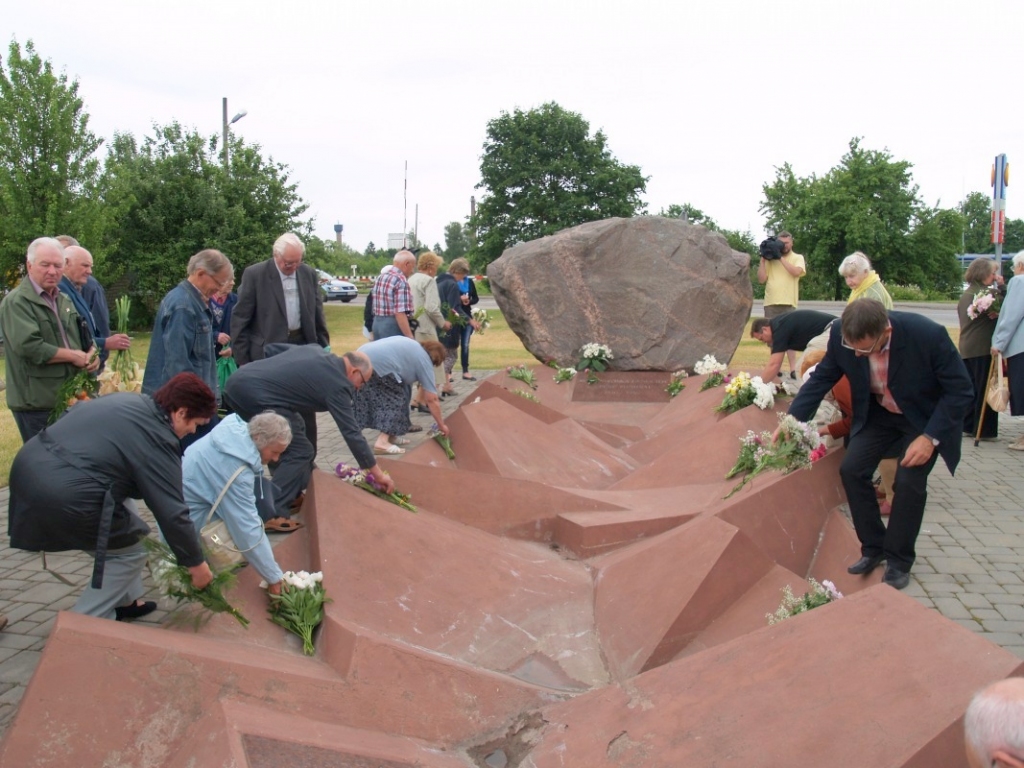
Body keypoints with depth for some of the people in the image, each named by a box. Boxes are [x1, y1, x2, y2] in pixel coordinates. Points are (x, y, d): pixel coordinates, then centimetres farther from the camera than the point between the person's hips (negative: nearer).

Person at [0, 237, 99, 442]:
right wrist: (73, 356, -15)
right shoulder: (17, 302, -13)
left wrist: (92, 352, -3)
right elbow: (29, 347, -25)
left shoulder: (64, 300, 15)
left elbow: (84, 335, 21)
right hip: (36, 403, -8)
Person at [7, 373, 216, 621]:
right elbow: (171, 512, -8)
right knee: (129, 553, 9)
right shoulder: (157, 439, -8)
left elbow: (71, 414, 28)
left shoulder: (127, 400, 16)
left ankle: (124, 600, 33)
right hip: (62, 494, -10)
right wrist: (196, 563, 4)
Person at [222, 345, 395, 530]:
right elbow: (351, 432, -1)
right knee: (300, 452, -1)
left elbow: (272, 348, 25)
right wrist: (377, 473, 6)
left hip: (237, 381, 10)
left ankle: (291, 496, 31)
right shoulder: (337, 384, -3)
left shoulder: (315, 349, 19)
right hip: (255, 394, -10)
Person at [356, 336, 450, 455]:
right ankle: (382, 442, -6)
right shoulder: (424, 361, 7)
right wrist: (441, 425, 14)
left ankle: (388, 435, 24)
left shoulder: (411, 345, 29)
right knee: (396, 400, 3)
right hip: (377, 365, -9)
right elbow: (431, 400, 8)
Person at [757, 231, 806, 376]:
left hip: (788, 303, -3)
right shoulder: (770, 258, 10)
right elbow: (761, 279, 4)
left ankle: (793, 368, -9)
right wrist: (762, 260, 0)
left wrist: (781, 258, -11)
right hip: (770, 303, 3)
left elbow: (796, 272, -15)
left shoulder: (798, 258, 6)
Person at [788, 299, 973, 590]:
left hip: (926, 416, -4)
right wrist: (792, 419, -19)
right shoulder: (841, 336, -24)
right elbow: (822, 377, -8)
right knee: (852, 470, -8)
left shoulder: (928, 335, -35)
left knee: (910, 481, -16)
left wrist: (930, 437, -29)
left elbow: (960, 391, -23)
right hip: (877, 413, 4)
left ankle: (898, 560, 5)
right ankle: (873, 548, 12)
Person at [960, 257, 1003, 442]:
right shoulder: (983, 293, -14)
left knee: (971, 388, 14)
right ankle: (985, 430, 2)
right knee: (985, 390, -2)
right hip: (983, 349, -9)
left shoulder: (966, 293, 15)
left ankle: (968, 426, 19)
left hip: (966, 348, 9)